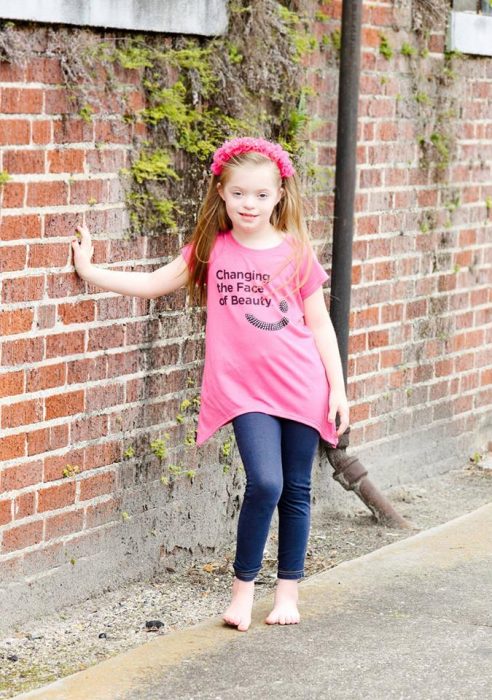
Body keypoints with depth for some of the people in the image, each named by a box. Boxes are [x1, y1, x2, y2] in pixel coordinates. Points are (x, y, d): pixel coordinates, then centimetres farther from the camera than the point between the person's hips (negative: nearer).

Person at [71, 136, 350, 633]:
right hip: (245, 388, -1)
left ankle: (288, 589, 23)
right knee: (264, 483, -17)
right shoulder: (210, 251, 4)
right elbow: (152, 284, 8)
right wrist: (89, 271, 4)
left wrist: (337, 388, 3)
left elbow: (319, 324, 6)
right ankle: (243, 585, 2)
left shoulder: (296, 253, 2)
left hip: (301, 386, 1)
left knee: (296, 490, 7)